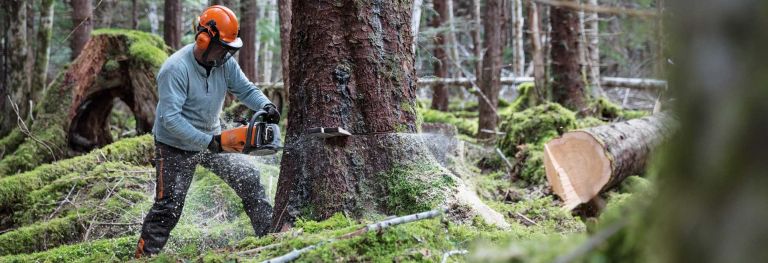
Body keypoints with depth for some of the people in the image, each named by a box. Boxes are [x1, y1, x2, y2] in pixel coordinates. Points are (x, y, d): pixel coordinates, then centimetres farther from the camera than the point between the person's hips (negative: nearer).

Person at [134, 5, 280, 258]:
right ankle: (143, 256, 10)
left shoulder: (224, 62, -10)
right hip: (176, 147, -6)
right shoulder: (176, 69, -30)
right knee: (167, 208, -4)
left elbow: (246, 90, -1)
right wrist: (211, 142, -38)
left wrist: (266, 106, -24)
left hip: (211, 138, 6)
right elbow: (170, 119, -35)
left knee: (250, 178, 3)